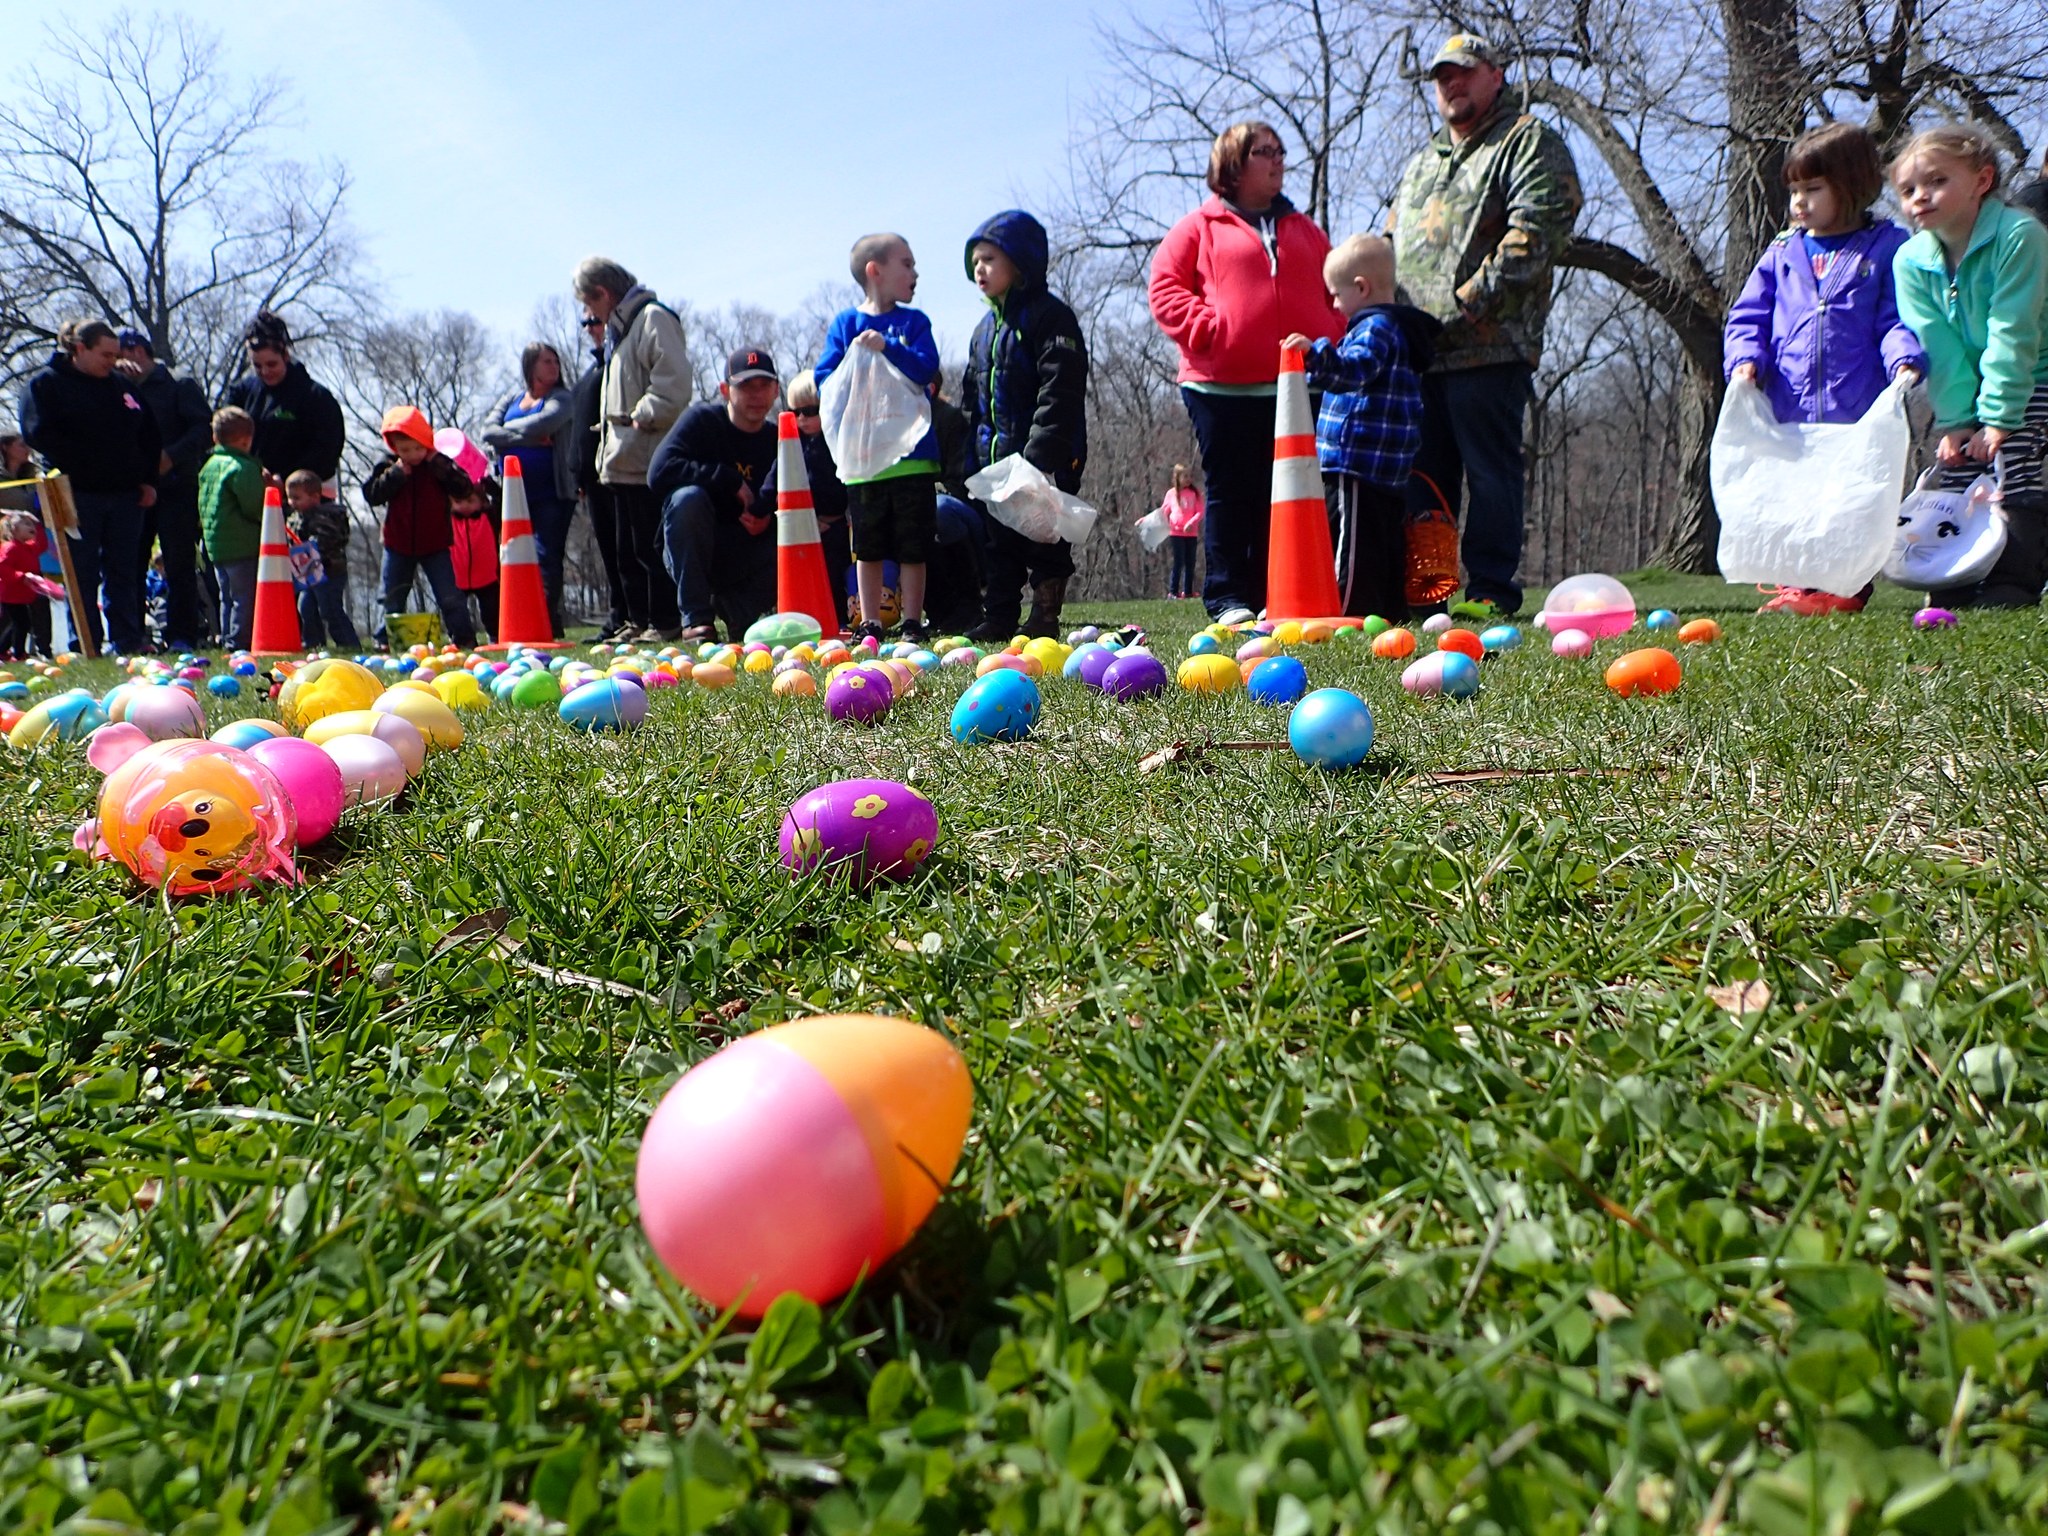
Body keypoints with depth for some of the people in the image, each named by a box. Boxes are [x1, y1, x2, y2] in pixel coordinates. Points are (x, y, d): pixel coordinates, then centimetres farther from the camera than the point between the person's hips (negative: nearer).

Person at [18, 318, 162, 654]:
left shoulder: (120, 385, 17)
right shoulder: (46, 383, 1)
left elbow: (150, 435, 20)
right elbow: (38, 432, -10)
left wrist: (148, 481, 9)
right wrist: (77, 468, -14)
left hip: (125, 494, 5)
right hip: (79, 495, -5)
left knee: (125, 572, 6)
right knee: (82, 574, -2)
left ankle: (128, 641, 10)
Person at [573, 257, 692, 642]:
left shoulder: (653, 318, -6)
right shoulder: (618, 327, 24)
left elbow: (674, 383, -19)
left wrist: (642, 418, -18)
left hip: (647, 460, -10)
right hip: (622, 460, 10)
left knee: (651, 547, -9)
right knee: (626, 549, 11)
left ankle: (663, 622, -4)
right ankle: (638, 620, 16)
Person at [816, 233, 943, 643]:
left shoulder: (914, 322, 5)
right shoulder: (845, 324, 6)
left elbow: (926, 368, -10)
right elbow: (824, 377, 0)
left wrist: (887, 348, -22)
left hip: (912, 453, 0)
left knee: (913, 546, 3)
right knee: (868, 547, 8)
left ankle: (913, 622, 12)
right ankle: (870, 624, 16)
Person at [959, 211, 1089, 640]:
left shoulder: (1049, 316, -9)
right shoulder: (985, 329, 17)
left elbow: (1059, 391, -18)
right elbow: (971, 399, 21)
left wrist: (1040, 452, -26)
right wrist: (973, 455, 13)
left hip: (1048, 458, -8)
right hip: (997, 457, 8)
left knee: (1046, 536, -2)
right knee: (999, 538, 10)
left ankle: (1044, 616, 6)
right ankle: (998, 617, 16)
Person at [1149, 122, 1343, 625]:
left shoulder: (1304, 230, 20)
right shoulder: (1201, 227, 8)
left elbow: (1335, 291, 20)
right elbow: (1165, 287, 0)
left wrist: (1330, 339, 1)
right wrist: (1207, 330, -12)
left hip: (1296, 386, 4)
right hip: (1222, 387, -3)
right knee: (1230, 493, 0)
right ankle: (1228, 598, 4)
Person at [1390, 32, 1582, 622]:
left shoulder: (1528, 142, 4)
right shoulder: (1422, 160, 29)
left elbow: (1537, 226, -10)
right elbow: (1392, 242, 30)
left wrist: (1475, 298, -17)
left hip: (1488, 348, -7)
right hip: (1416, 350, 7)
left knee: (1490, 471, -6)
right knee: (1422, 473, 7)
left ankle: (1490, 590, -2)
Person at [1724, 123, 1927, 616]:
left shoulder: (1887, 248, 5)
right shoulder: (1782, 254, 14)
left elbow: (1898, 318, 1)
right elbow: (1748, 317, 13)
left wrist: (1904, 360, -17)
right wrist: (1746, 359, -5)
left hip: (1860, 417, -3)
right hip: (1788, 416, 3)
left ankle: (1850, 586, 8)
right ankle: (1799, 583, 12)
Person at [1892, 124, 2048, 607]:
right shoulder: (1910, 260, -8)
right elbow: (1937, 348, -10)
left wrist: (1999, 415, -24)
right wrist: (1955, 419, -15)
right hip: (1969, 390, 5)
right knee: (1956, 481, -1)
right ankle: (1954, 586, 5)